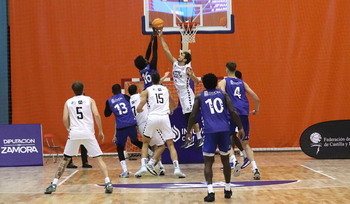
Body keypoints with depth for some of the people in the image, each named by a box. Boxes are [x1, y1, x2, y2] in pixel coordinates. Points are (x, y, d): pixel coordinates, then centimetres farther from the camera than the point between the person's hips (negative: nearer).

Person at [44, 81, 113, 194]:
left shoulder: (68, 102, 13)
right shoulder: (90, 100, 9)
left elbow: (65, 119, 4)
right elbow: (97, 115, -3)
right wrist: (100, 131, 4)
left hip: (74, 134, 1)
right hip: (88, 133, -1)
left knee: (65, 159, 15)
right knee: (99, 158, 3)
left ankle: (54, 184, 13)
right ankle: (108, 183, -9)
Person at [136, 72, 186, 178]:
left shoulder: (147, 91, 10)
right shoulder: (165, 89, 21)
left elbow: (139, 108, 2)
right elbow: (173, 104, 36)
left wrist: (140, 110, 27)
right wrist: (171, 110, 58)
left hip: (153, 117, -1)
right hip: (164, 118, 2)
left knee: (145, 143, 19)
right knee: (171, 145, 8)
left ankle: (143, 165, 5)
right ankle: (176, 168, -10)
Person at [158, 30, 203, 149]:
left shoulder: (187, 68, -11)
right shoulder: (175, 63, 8)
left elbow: (197, 82, -14)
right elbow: (167, 51, 9)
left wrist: (192, 75, -33)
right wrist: (161, 38, 8)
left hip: (187, 93, -7)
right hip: (181, 94, 7)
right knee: (188, 118, 12)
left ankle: (199, 138, -4)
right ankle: (188, 140, 18)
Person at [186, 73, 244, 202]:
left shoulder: (199, 97, 11)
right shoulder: (223, 94, 14)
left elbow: (193, 116, 3)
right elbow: (233, 112, 2)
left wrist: (188, 131, 14)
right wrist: (240, 127, 7)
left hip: (210, 131, -2)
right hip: (224, 130, 2)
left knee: (208, 162, 4)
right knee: (225, 160, 18)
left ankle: (210, 191, -12)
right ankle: (228, 190, 28)